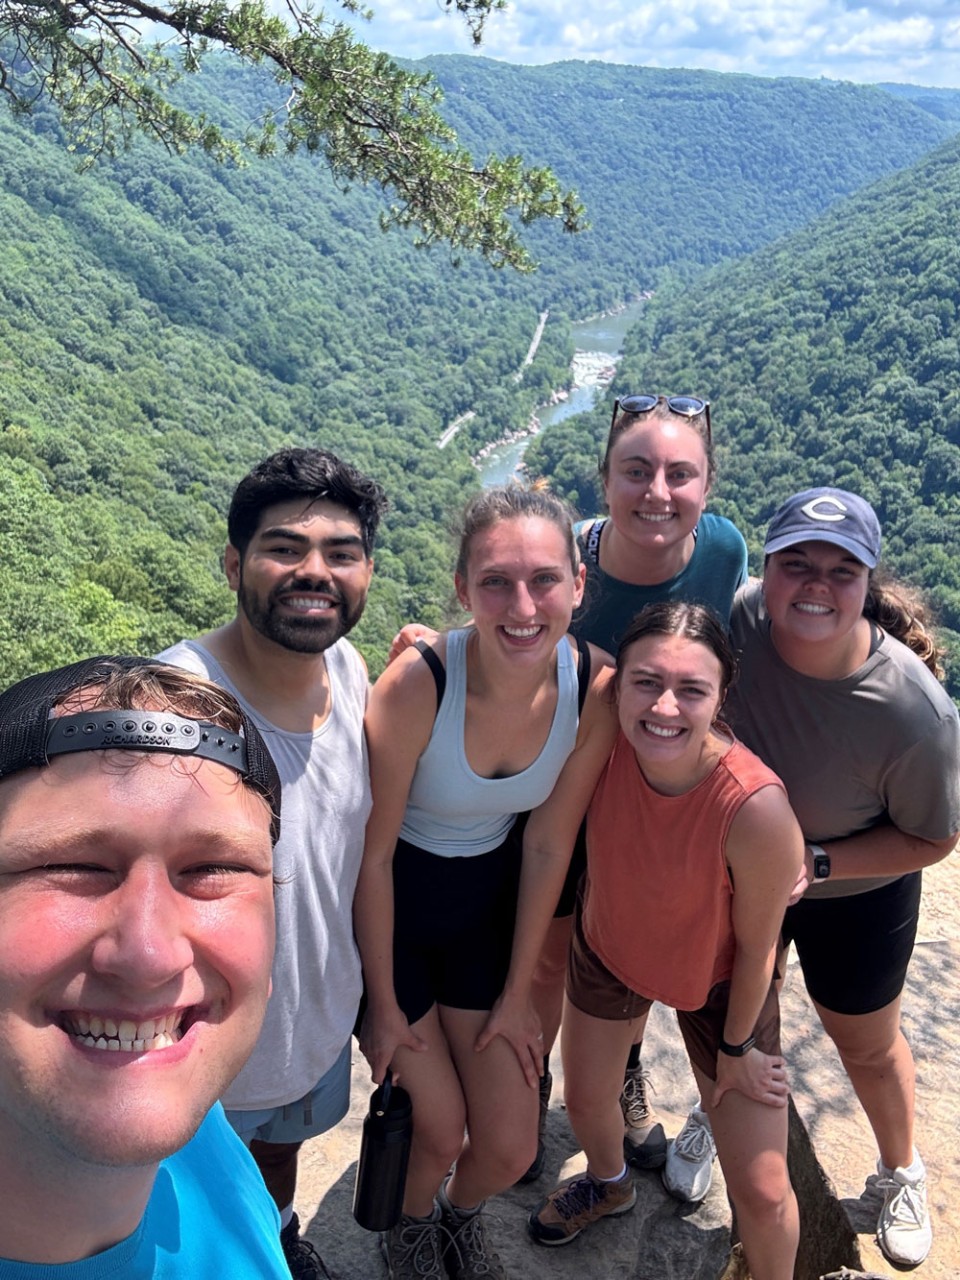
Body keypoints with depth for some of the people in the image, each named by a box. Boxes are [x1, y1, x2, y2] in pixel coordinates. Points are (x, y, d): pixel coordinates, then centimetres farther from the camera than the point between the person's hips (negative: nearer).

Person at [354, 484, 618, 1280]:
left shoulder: (595, 689, -20)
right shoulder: (417, 684, -31)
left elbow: (550, 845, -8)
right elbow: (372, 856, -18)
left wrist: (517, 992, 1)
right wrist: (382, 1003, -7)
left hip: (489, 905, 3)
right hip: (389, 908, -3)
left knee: (510, 1148, 9)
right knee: (441, 1130, 7)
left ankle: (460, 1214, 47)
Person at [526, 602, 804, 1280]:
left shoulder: (757, 808, -39)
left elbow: (757, 948, -20)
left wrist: (737, 1047, -7)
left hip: (718, 981, -3)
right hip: (608, 942, 4)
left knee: (761, 1191, 3)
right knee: (586, 1098, 27)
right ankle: (610, 1182, 64)